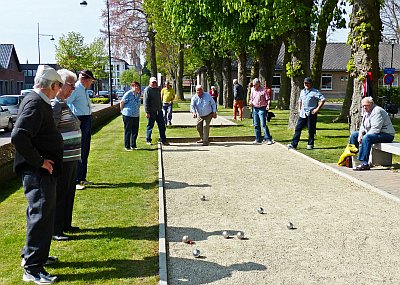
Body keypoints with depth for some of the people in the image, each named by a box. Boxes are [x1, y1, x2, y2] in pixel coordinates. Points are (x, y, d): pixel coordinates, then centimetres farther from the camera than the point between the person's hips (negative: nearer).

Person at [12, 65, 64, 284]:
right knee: (40, 216, -4)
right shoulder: (35, 103, -19)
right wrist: (39, 161, -23)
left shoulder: (39, 102, 13)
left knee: (43, 215, 20)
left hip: (42, 172, 10)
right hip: (37, 173, -10)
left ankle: (32, 255, 36)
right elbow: (18, 137, -29)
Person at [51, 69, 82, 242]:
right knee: (59, 194, -3)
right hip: (62, 158, -10)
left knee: (69, 193, 17)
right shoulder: (55, 105, -16)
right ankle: (55, 230, 6)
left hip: (72, 157, 10)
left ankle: (66, 224, 29)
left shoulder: (64, 104, 16)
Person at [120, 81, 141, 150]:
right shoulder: (128, 94, -12)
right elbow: (121, 102, -7)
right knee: (127, 131, 1)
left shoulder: (138, 94, 9)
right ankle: (127, 146, 9)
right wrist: (123, 111, -2)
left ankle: (133, 145, 22)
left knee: (135, 131, 11)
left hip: (136, 115, 7)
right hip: (128, 115, -7)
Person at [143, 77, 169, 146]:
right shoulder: (147, 90, -7)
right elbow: (145, 102, -12)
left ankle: (163, 140, 14)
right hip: (151, 111, -6)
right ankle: (148, 140, 16)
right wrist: (147, 112, -16)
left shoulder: (158, 89, 15)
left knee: (162, 125, 6)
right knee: (150, 126, 3)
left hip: (159, 111, 6)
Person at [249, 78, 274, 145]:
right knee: (256, 125, 9)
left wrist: (268, 105, -25)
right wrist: (251, 102, 0)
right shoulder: (253, 90, 9)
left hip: (262, 109, -6)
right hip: (255, 109, 6)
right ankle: (258, 140, 17)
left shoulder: (263, 90, -9)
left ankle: (268, 139, -5)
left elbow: (268, 99, -8)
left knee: (263, 124, -10)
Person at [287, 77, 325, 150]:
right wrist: (299, 109, 18)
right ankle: (294, 144, 3)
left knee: (311, 130, 2)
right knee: (298, 128, 2)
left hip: (311, 114, -6)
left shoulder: (315, 92, -6)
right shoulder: (302, 91, 15)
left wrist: (317, 108, -16)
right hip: (302, 113, 6)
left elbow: (323, 100, -12)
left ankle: (310, 144, 15)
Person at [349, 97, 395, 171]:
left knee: (366, 138, -35)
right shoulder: (366, 112, 10)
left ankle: (364, 163, -37)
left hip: (386, 135, -10)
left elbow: (375, 129, -28)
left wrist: (363, 137, -24)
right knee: (354, 135, 7)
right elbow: (363, 125, 15)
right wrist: (360, 133, -6)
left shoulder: (377, 111, -20)